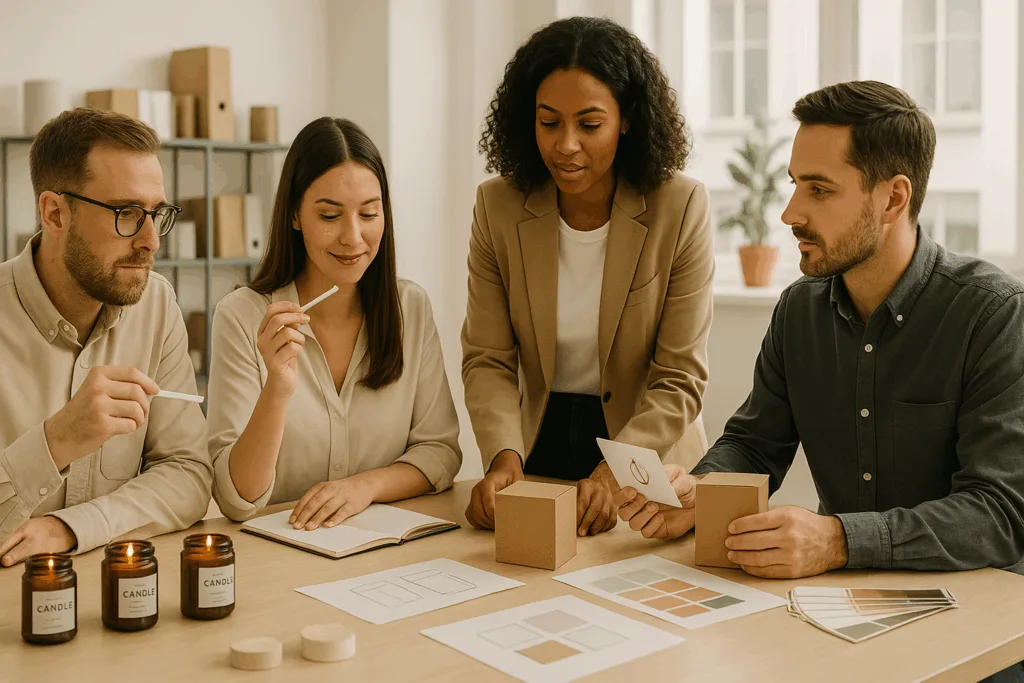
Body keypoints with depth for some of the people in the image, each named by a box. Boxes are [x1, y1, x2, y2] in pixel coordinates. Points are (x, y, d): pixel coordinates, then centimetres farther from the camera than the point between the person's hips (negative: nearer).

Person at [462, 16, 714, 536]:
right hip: (541, 448, 2)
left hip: (647, 464, -2)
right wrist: (504, 455, -21)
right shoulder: (497, 206, -4)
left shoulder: (680, 206, -10)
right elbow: (488, 359, -3)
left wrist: (614, 473, -25)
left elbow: (680, 379, -11)